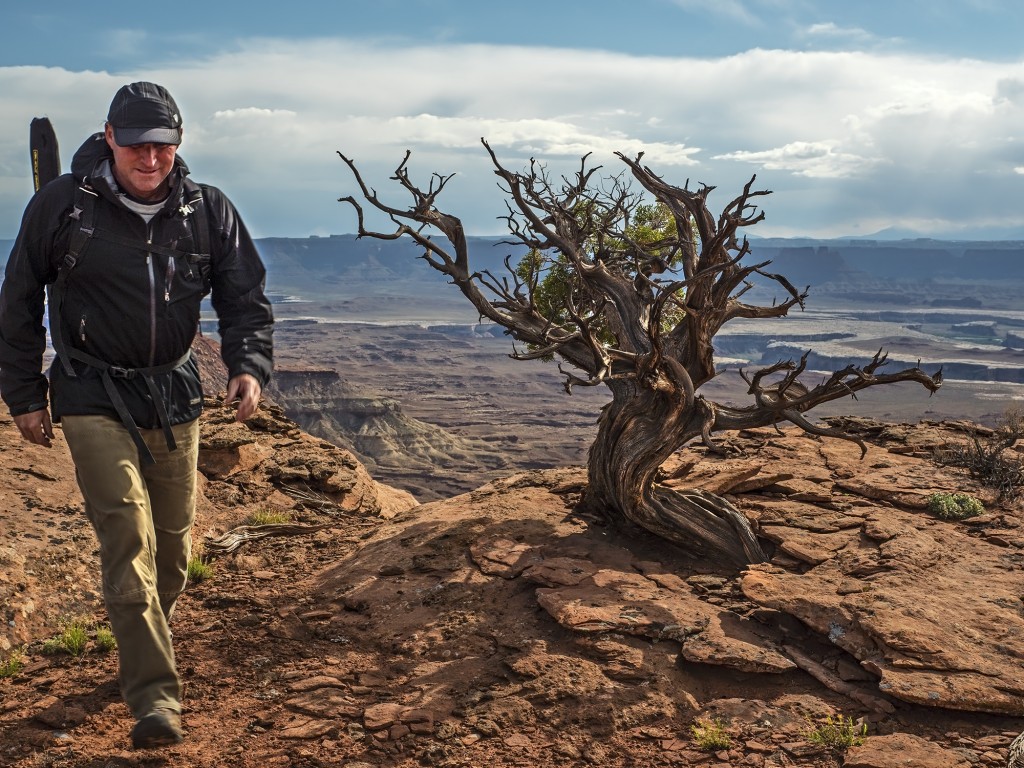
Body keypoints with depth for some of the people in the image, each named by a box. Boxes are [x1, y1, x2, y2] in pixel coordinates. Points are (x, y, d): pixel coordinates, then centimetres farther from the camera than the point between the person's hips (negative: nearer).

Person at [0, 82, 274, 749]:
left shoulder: (209, 211, -1)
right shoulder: (62, 204, -6)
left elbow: (246, 297, 1)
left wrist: (250, 366, -18)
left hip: (175, 398, 3)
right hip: (92, 398, -3)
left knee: (174, 543, 12)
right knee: (129, 538, -14)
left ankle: (146, 647, 37)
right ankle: (155, 694, -11)